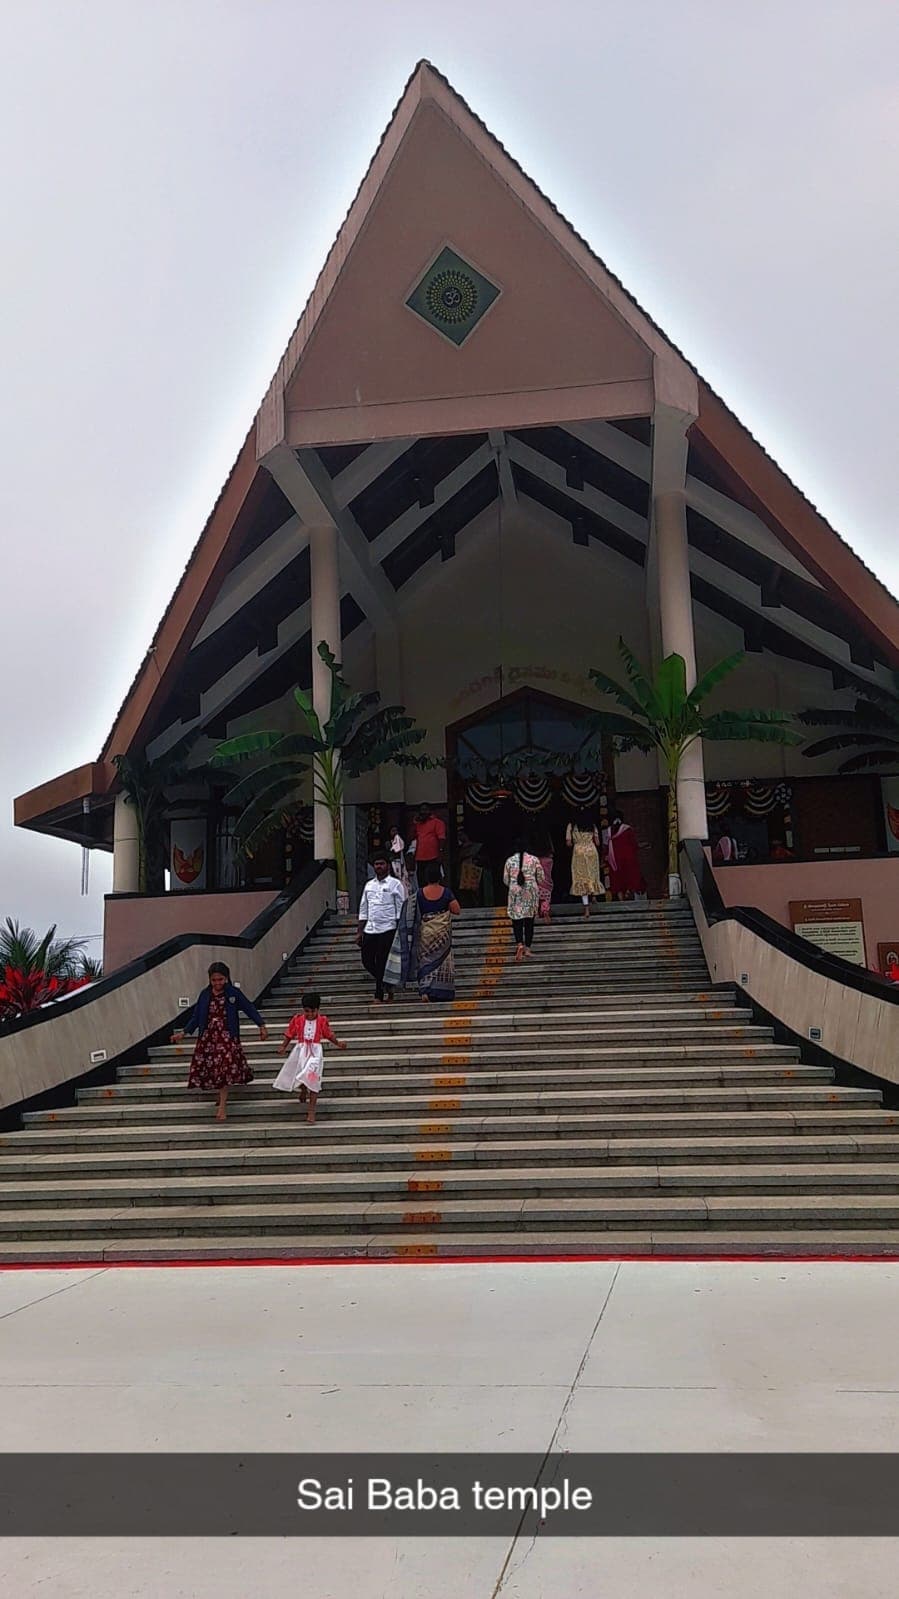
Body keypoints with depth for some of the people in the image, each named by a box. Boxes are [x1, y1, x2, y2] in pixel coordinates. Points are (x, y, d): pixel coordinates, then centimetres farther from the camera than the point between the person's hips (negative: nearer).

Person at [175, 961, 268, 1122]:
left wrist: (262, 1026, -6)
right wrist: (183, 1033, 5)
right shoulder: (205, 995, 4)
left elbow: (250, 1009, 0)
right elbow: (196, 1016, 11)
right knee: (212, 1070, 1)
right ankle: (222, 1095, 24)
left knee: (225, 1069, -10)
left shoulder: (234, 993, -3)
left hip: (227, 1038, -3)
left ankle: (222, 1105, -3)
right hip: (207, 1038, 3)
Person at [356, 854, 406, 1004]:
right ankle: (386, 985, 25)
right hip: (370, 929, 5)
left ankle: (379, 997, 5)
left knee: (382, 963, -4)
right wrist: (359, 931, 12)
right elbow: (363, 910, 17)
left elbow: (400, 909, -3)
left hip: (387, 929, -5)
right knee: (367, 961, 5)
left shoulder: (395, 884, -1)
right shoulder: (369, 885, 14)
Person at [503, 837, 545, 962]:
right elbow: (541, 878, 1)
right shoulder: (534, 859, -2)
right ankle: (527, 948, 14)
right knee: (529, 921, 10)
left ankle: (519, 944, -21)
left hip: (515, 892, -1)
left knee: (516, 920, 2)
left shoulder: (510, 861, -1)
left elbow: (505, 880, 4)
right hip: (531, 892, 1)